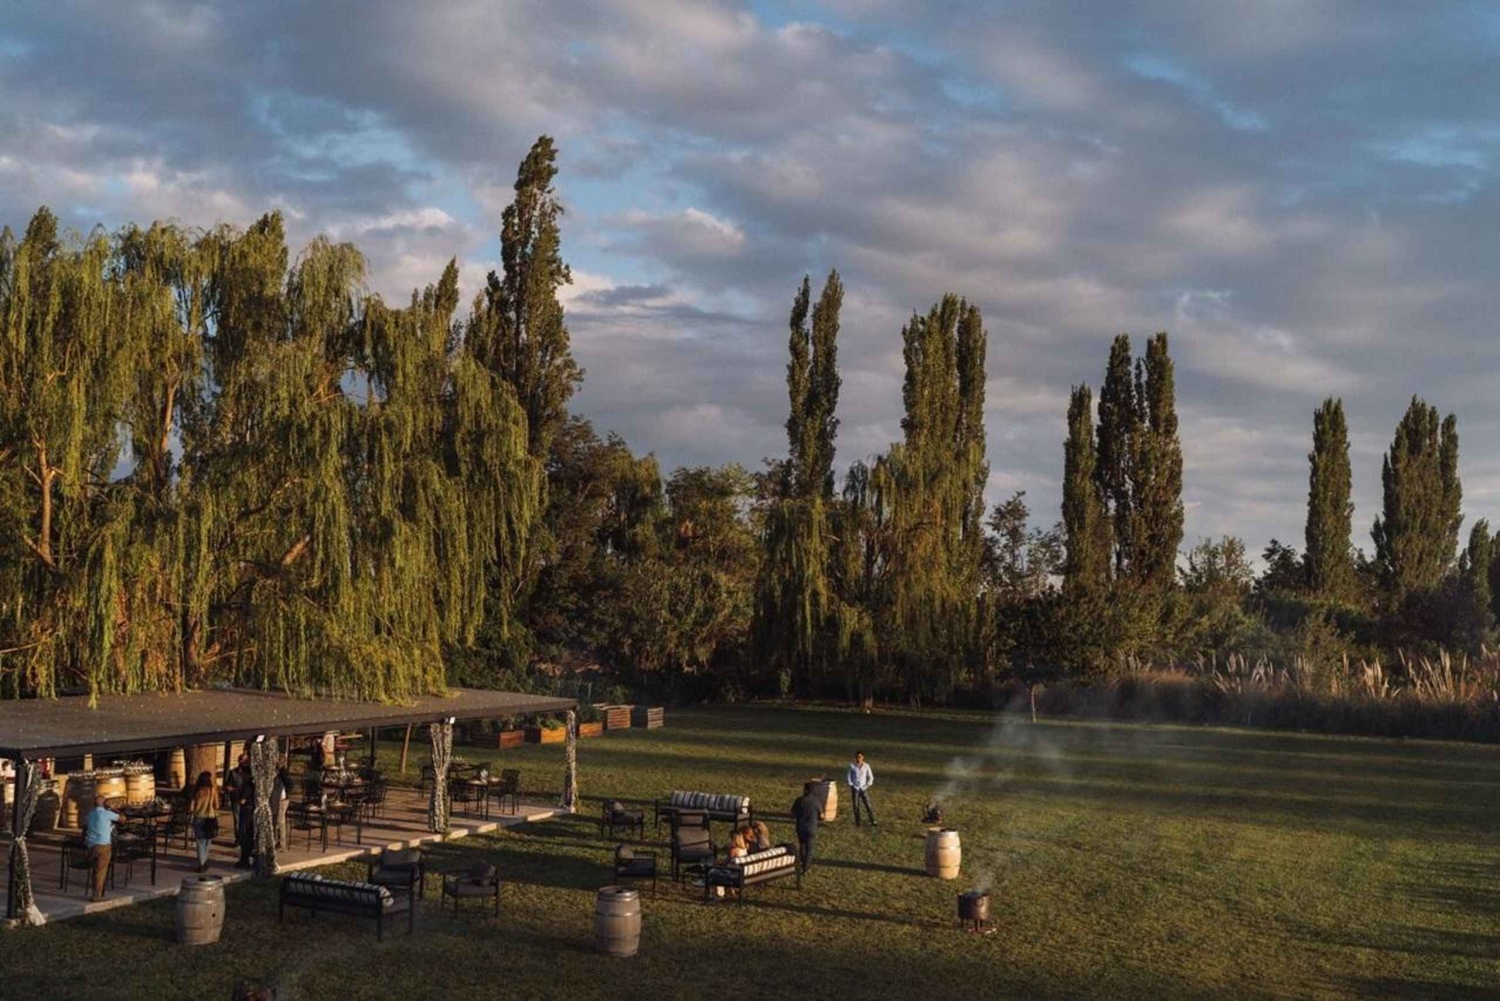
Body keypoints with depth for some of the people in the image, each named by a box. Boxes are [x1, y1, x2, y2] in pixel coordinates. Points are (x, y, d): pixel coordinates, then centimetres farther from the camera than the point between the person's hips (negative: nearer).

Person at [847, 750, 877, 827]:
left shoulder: (866, 765, -2)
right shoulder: (852, 765, -3)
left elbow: (871, 777, 6)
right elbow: (849, 776, 6)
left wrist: (868, 785, -4)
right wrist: (851, 785, -2)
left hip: (863, 789, 0)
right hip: (855, 789, 0)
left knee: (868, 805, -6)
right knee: (856, 806, 2)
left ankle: (872, 821, 0)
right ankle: (857, 822, 12)